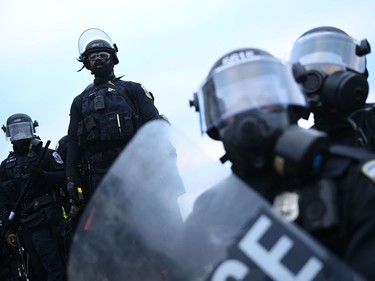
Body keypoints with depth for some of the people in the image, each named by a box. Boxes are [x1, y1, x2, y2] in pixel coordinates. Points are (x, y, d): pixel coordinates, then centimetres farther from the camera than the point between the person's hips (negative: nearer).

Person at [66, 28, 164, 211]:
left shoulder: (131, 89, 17)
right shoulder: (80, 101, 25)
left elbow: (154, 121, 7)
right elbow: (73, 142, 21)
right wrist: (71, 177, 10)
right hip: (99, 175, 3)